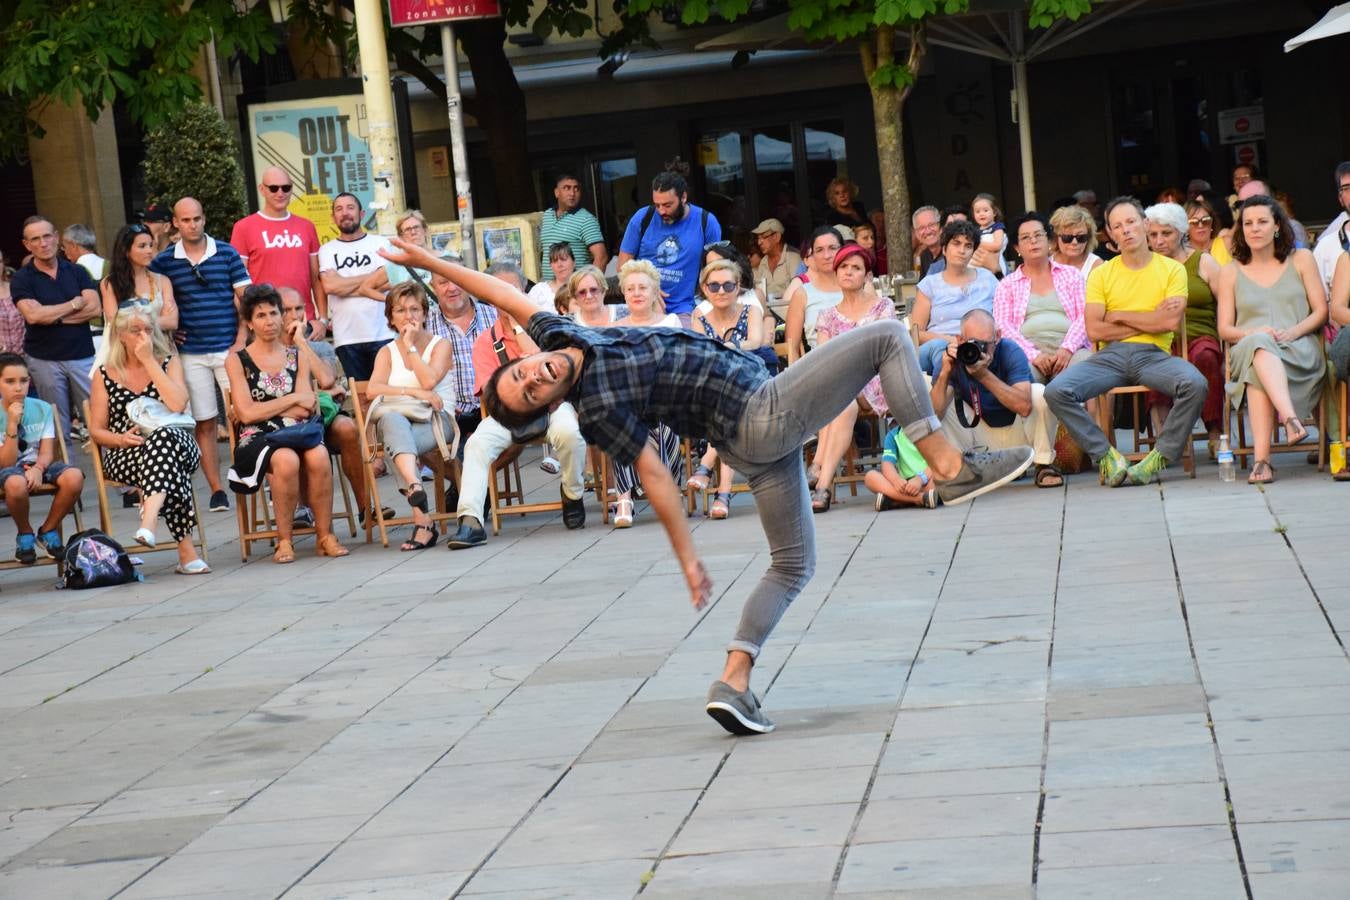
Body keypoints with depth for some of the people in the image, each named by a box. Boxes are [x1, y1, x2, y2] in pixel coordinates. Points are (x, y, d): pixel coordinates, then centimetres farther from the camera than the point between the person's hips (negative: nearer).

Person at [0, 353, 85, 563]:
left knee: (74, 477, -30)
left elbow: (47, 452, -4)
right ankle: (25, 534, -8)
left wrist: (38, 469, -28)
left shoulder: (42, 409, 0)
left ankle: (48, 531, -4)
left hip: (40, 465, 3)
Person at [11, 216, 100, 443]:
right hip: (45, 361, -1)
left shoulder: (76, 271, 8)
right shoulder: (21, 279, 1)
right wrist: (74, 304, -6)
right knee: (59, 430, 3)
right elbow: (32, 315, -14)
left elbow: (94, 308, -4)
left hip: (83, 356, 1)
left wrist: (54, 316, -11)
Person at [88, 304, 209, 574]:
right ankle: (186, 550, -42)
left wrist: (149, 361, -7)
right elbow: (97, 430, 9)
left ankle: (149, 520, -57)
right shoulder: (105, 375, 12)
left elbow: (177, 404, -9)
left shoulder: (169, 362, 11)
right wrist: (121, 438, -13)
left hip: (178, 443, 0)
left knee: (164, 436, -38)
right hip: (124, 457, 0)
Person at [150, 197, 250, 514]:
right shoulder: (164, 262, 5)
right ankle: (217, 490, 7)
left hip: (228, 348, -1)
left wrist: (241, 342, -6)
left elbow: (244, 298, 3)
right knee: (204, 423, 3)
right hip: (191, 353, 1)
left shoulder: (227, 254, 3)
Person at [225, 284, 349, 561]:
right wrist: (293, 399, -1)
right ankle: (284, 541, -21)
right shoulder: (237, 360, 7)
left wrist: (264, 409, -3)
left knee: (318, 456, -33)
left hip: (296, 434, 3)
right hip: (257, 438, -2)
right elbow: (246, 413, -5)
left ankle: (325, 535, -20)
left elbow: (306, 409, 4)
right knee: (286, 459, -36)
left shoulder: (298, 356, 16)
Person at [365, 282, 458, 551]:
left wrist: (410, 346, 0)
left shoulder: (440, 345, 13)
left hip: (437, 421, -2)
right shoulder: (387, 352, 21)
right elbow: (372, 390, 1)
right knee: (392, 419, -39)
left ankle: (421, 522, -45)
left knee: (394, 442, -36)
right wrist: (413, 392, -11)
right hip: (397, 417, 2)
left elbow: (429, 380, -8)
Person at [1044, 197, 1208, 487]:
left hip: (1154, 354, -1)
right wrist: (1150, 320, -3)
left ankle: (1160, 457, -17)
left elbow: (1171, 321, -6)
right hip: (1110, 356, 1)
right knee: (1056, 391, -24)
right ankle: (1106, 455, -12)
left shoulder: (1172, 269, 9)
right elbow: (1094, 330, -1)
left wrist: (1119, 316, -1)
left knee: (1195, 384, -33)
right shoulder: (1101, 274, 13)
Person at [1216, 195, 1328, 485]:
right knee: (1259, 345, -42)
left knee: (1258, 371, -40)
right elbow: (1224, 328, 11)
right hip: (1247, 350, 1)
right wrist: (1255, 333, -10)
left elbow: (1321, 311, 11)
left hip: (1299, 351, -1)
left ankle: (1261, 458, -54)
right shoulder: (1230, 272, 18)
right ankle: (1290, 419, -59)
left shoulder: (1301, 260, 17)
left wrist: (1293, 332, -10)